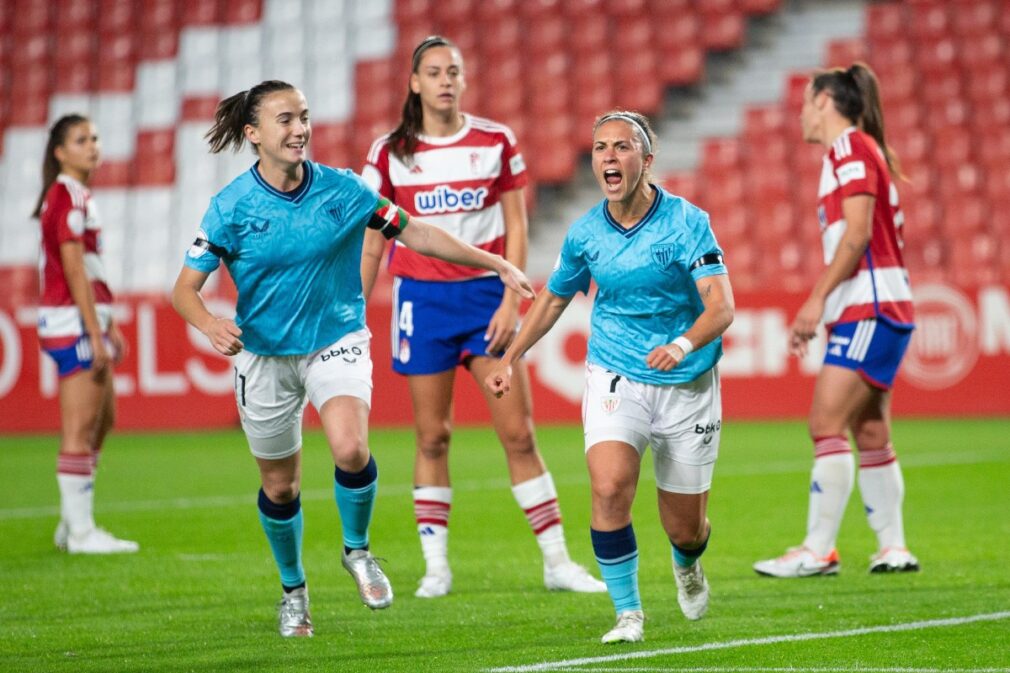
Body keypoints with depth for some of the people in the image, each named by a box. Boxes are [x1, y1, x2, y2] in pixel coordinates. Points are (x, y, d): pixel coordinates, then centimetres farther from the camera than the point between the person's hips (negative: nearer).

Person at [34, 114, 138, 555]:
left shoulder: (79, 196, 16)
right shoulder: (66, 196, -13)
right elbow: (73, 270, -18)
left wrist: (108, 326, 21)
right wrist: (95, 334, -20)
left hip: (88, 319, 10)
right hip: (71, 320, -10)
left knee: (102, 421, 15)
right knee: (80, 430, -8)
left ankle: (73, 524, 20)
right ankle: (80, 531, -5)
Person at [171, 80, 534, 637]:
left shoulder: (341, 189, -8)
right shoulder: (231, 207, -12)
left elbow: (415, 233, 2)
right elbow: (184, 288, -9)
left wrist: (496, 265, 3)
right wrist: (210, 324, -32)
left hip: (336, 340, 0)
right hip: (264, 355, 0)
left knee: (350, 449, -27)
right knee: (279, 486, 9)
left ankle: (357, 550, 1)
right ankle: (293, 590, 36)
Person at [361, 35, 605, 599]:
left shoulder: (496, 141, 1)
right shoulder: (390, 153, 1)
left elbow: (516, 228, 3)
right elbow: (372, 241, 6)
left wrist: (511, 301, -6)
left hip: (485, 294, 0)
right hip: (421, 295, 0)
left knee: (519, 432, -2)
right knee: (433, 436, 3)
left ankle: (557, 561, 2)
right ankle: (436, 567, 10)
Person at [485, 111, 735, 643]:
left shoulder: (687, 222, -13)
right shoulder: (585, 234, -2)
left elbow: (721, 306, -22)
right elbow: (553, 299, 17)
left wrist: (682, 345, -40)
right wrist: (510, 358, 13)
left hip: (687, 385, -1)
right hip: (614, 377, 1)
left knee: (684, 527, 8)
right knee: (609, 487, -25)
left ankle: (687, 565, 47)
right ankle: (628, 613, -10)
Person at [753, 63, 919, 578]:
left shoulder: (852, 148, -8)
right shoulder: (845, 154, 21)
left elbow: (858, 232, -18)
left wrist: (818, 298, -20)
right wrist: (814, 312, 22)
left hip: (870, 308, -10)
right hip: (861, 311, 10)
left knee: (827, 424, -13)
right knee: (870, 434, 9)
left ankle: (818, 550, -16)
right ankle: (893, 549, 11)